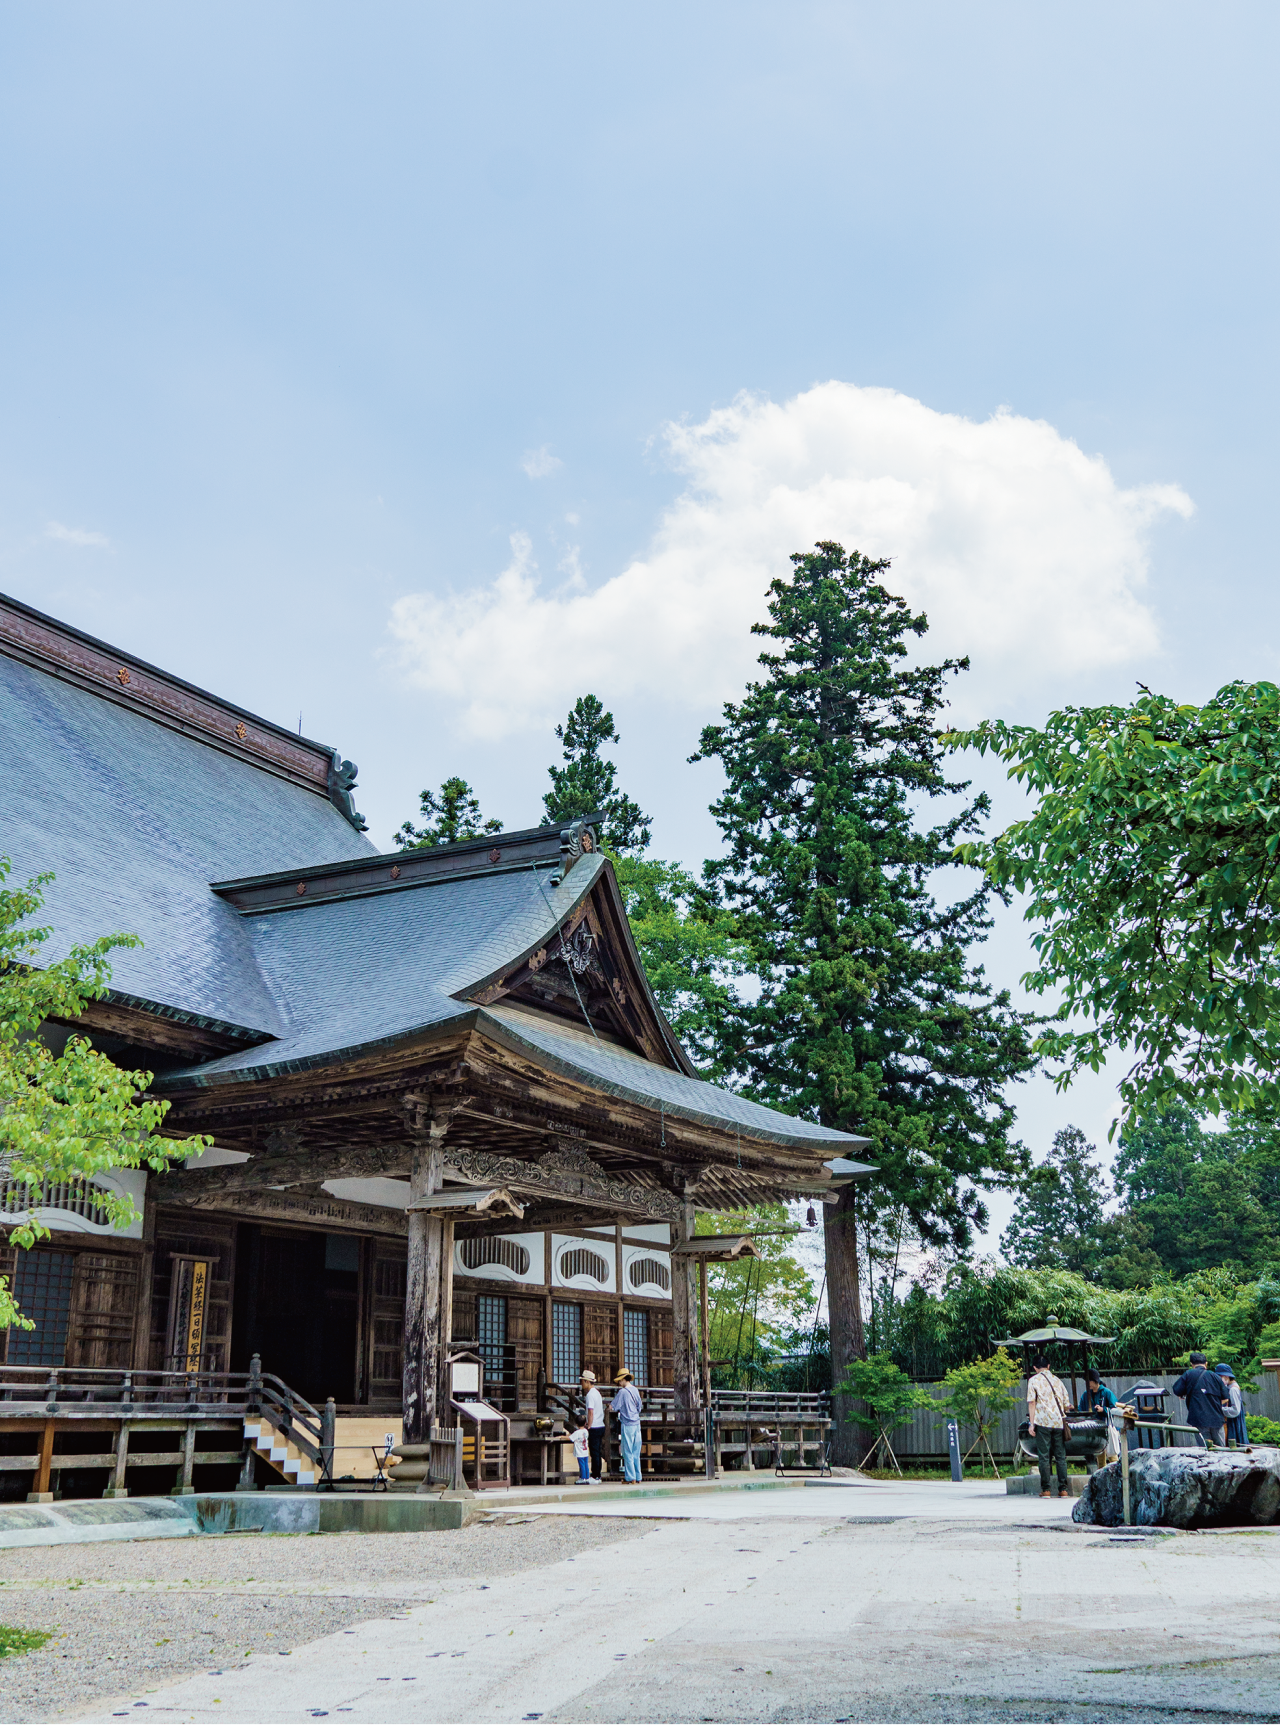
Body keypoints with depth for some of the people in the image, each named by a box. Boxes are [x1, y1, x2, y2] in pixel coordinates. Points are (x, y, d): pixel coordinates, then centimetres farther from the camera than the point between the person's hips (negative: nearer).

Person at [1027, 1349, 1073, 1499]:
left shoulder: (1034, 1380, 2)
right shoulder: (1057, 1380, 14)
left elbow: (1031, 1402, -6)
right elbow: (1067, 1404, 14)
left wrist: (1031, 1423, -5)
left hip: (1043, 1421, -4)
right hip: (1059, 1422, 4)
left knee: (1043, 1456, 1)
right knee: (1060, 1456, 7)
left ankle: (1045, 1489, 0)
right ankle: (1063, 1489, 4)